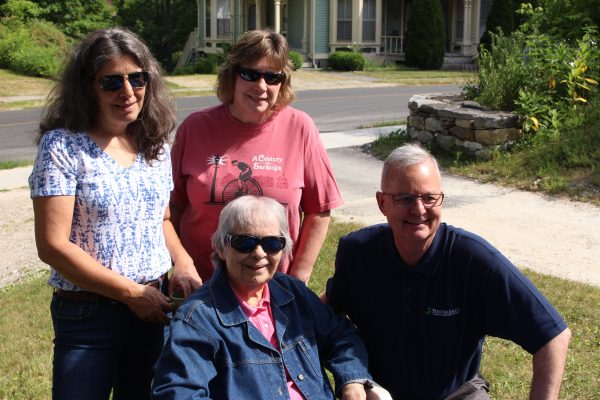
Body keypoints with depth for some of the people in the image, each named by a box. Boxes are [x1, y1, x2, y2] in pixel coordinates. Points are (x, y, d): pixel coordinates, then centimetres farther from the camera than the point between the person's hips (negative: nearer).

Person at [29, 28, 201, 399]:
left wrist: (184, 263, -5)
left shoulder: (155, 145, 4)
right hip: (87, 315, -5)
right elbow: (53, 245, -16)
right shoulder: (62, 145, -12)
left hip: (155, 309, 5)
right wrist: (132, 292, -15)